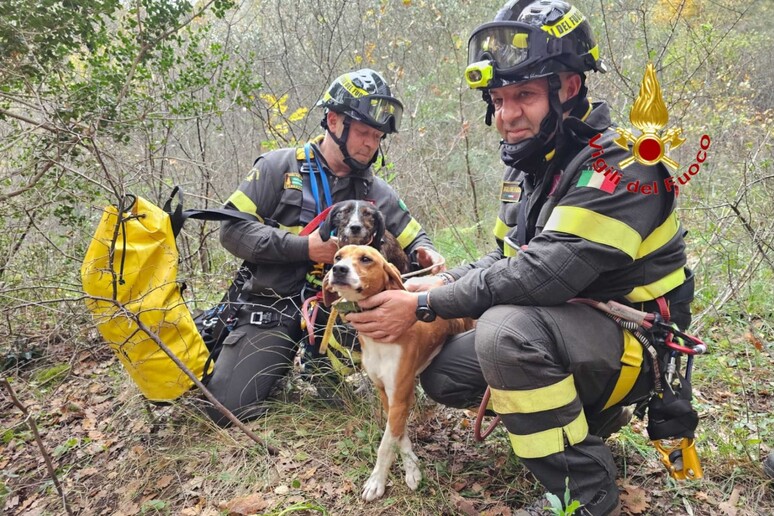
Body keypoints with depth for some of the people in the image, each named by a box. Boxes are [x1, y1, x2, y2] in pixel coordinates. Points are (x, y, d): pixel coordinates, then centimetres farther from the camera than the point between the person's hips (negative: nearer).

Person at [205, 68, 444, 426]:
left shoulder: (377, 192, 9)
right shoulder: (279, 167, -1)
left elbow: (412, 239, 14)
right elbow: (233, 229, -6)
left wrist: (423, 251, -12)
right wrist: (303, 247, -16)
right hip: (273, 311, -2)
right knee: (227, 409, -10)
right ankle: (283, 361, 20)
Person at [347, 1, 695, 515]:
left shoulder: (619, 165, -22)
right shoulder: (529, 167, 7)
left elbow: (544, 273, -33)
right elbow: (507, 259, 12)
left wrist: (426, 306, -27)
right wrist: (442, 284, -7)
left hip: (635, 343, -9)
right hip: (563, 330, 9)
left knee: (507, 329, -35)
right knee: (442, 374, 5)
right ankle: (593, 413, 17)